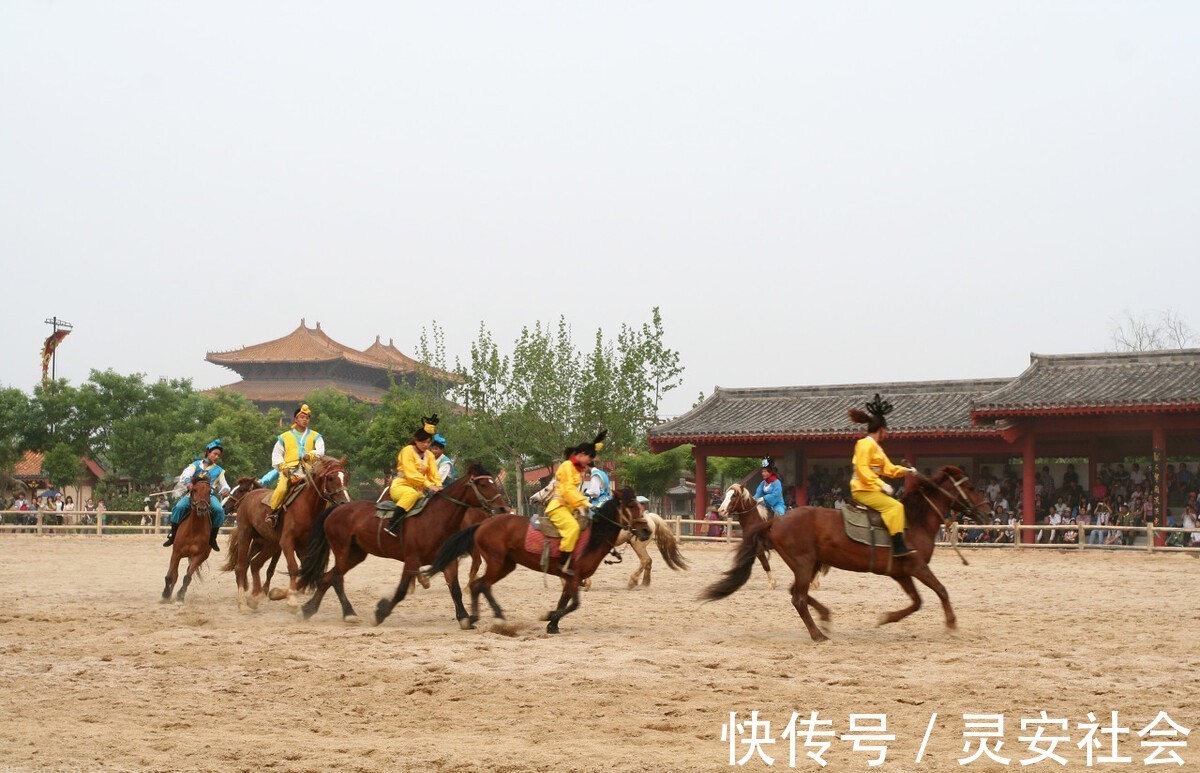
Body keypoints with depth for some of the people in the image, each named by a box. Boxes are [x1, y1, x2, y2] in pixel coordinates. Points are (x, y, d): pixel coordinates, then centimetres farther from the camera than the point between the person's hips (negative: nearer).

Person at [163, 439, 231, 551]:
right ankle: (172, 536, -13)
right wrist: (188, 482, -27)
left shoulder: (218, 470, 20)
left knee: (219, 510, -30)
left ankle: (212, 538, -15)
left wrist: (225, 490, -5)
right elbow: (185, 474, -3)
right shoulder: (196, 464, 13)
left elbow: (224, 486, 21)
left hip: (210, 495, 1)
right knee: (179, 507, -29)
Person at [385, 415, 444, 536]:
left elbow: (434, 474, 2)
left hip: (418, 489, 7)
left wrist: (438, 486, -20)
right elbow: (411, 474, -20)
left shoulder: (430, 455, 12)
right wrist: (429, 485, -29)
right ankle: (392, 525, -42)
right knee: (412, 493, -39)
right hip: (400, 486, -7)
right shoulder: (407, 451, -9)